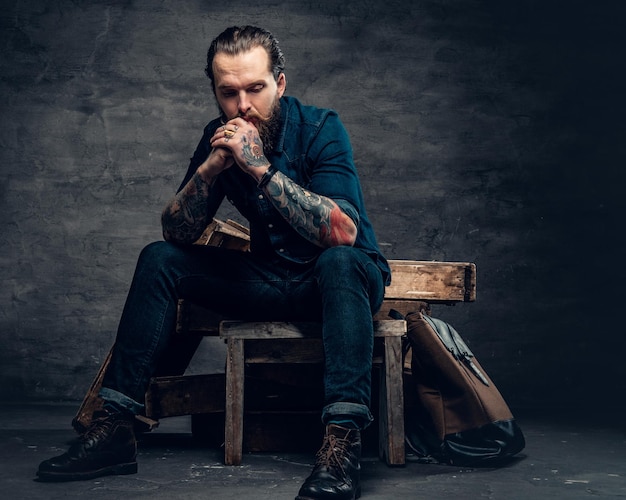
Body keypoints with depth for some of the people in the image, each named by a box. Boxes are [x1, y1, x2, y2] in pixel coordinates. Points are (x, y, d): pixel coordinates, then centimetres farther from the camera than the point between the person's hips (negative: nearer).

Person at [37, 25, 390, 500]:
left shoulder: (319, 129, -17)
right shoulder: (220, 137, -2)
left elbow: (342, 232, -31)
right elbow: (177, 234, -5)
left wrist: (260, 167, -34)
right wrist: (211, 167, -22)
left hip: (343, 280, -5)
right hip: (270, 279, 5)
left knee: (339, 261, -38)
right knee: (159, 259, -7)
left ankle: (342, 440, -46)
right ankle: (115, 427, -12)